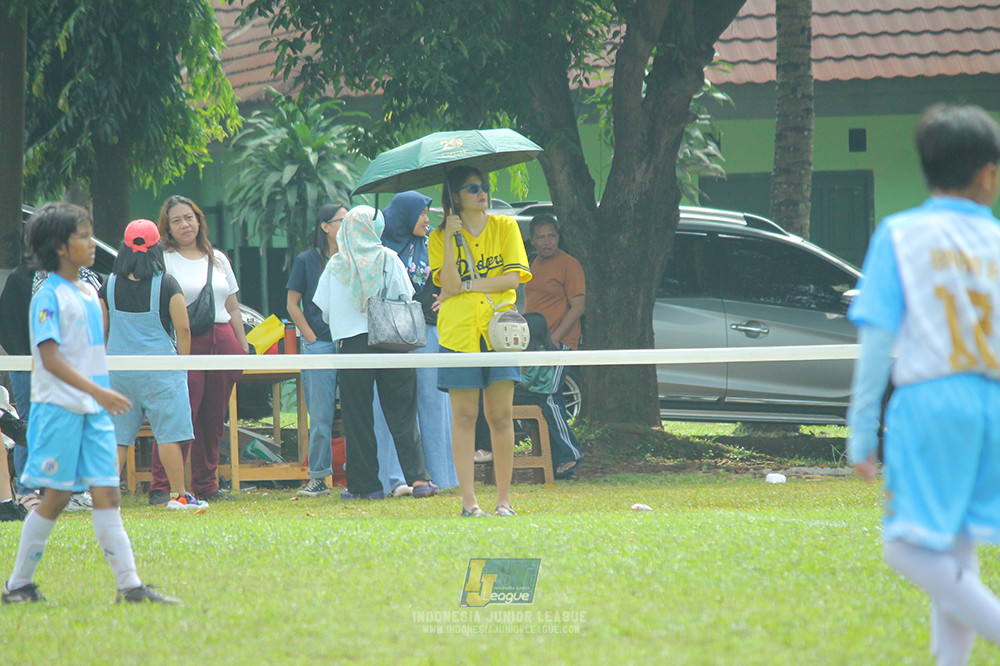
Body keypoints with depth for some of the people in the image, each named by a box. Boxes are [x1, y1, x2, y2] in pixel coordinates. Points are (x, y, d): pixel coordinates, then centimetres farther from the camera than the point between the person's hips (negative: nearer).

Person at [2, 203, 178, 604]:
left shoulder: (89, 293, 14)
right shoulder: (49, 297, -11)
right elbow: (50, 359, -19)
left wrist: (104, 397, 21)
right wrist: (98, 391, -26)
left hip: (94, 410, 7)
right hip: (59, 409, -7)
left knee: (107, 494, 0)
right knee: (56, 497, -3)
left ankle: (130, 585, -5)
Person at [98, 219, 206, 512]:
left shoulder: (110, 286, 1)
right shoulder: (167, 285, -7)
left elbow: (100, 331, 7)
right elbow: (183, 329, -7)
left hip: (119, 367, 3)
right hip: (159, 367, -3)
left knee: (117, 436, 7)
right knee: (169, 434, 0)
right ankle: (178, 495, 2)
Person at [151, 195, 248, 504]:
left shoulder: (218, 259, 20)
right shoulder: (164, 261, 3)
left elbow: (233, 309, 23)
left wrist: (243, 348, 16)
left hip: (221, 340, 5)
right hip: (185, 345, -5)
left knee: (214, 420, 5)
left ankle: (206, 485, 12)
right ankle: (161, 487, -14)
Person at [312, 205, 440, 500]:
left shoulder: (336, 265, 1)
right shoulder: (389, 260, -1)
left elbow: (325, 311, 7)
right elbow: (406, 299, 2)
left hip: (352, 343, 0)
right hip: (391, 342, 0)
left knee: (358, 418, 4)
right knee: (402, 413, 3)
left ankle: (365, 484, 4)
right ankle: (418, 478, -4)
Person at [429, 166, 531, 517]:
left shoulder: (505, 227, 9)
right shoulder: (440, 237, 6)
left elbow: (512, 278, -1)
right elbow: (450, 284, -8)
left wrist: (468, 285, -7)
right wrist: (451, 237, -13)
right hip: (458, 332, -1)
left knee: (500, 416, -2)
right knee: (464, 416, -3)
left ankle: (504, 498, 3)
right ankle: (468, 499, -1)